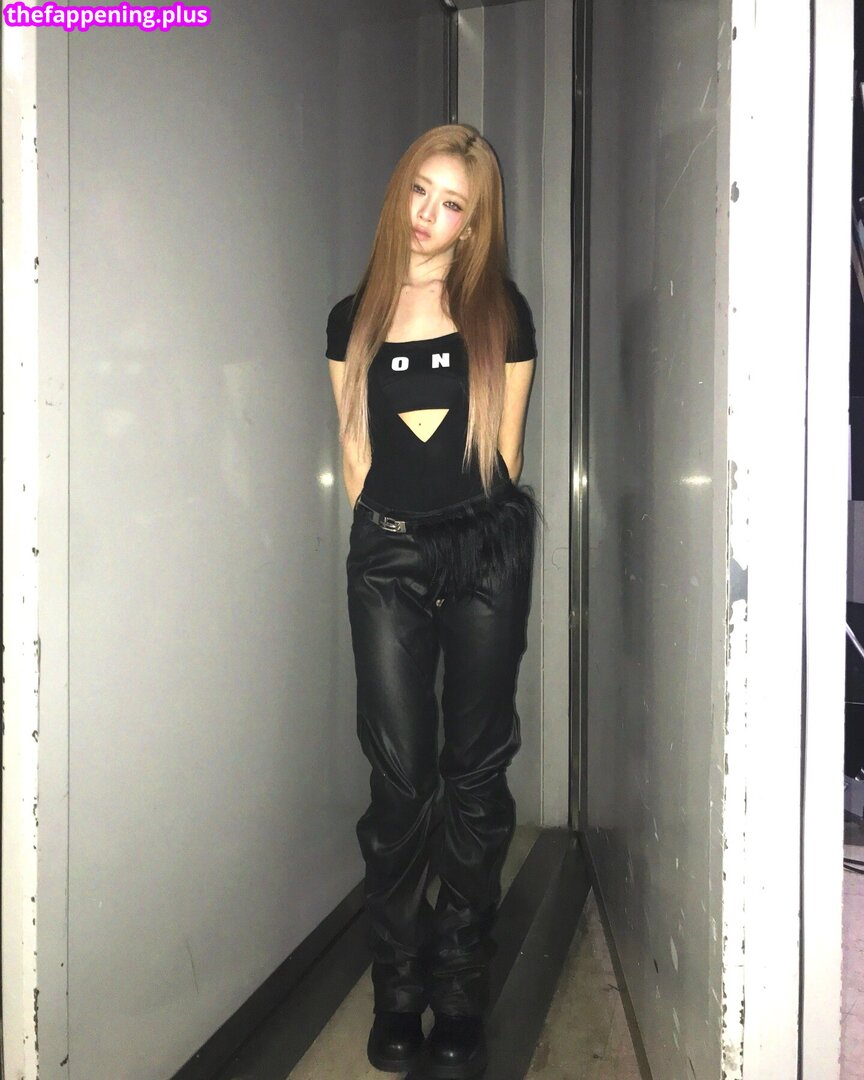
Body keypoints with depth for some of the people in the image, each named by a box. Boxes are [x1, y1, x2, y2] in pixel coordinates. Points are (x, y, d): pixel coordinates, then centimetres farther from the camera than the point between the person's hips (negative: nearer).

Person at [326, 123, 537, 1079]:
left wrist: (471, 529, 7)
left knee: (475, 770, 3)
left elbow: (505, 450, 7)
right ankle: (398, 990, 14)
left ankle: (460, 996, 15)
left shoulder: (502, 312, 6)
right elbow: (355, 453, 10)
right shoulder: (354, 319, 9)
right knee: (400, 774, -1)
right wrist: (392, 530, 8)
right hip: (387, 558, 1)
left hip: (487, 550, 0)